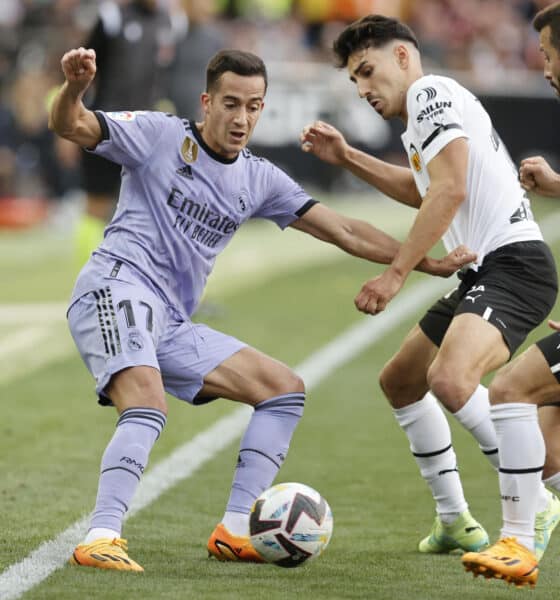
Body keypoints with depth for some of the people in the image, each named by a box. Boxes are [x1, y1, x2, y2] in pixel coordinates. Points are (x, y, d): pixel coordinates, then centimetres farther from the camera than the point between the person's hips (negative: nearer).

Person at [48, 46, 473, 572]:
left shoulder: (259, 180, 15)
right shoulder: (160, 135, -1)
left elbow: (345, 232, 17)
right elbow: (71, 127, -12)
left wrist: (426, 262, 12)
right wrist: (74, 88, -36)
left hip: (170, 325, 8)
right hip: (116, 289, -8)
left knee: (285, 389, 6)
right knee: (148, 405, -34)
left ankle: (234, 532, 4)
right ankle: (100, 540, -39)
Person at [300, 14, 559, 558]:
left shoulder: (430, 91, -7)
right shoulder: (423, 117, 23)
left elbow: (450, 191, -19)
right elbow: (423, 192, 42)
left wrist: (395, 274, -19)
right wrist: (348, 158, 35)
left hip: (514, 262, -12)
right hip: (482, 273, 12)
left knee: (449, 378, -33)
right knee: (399, 381, 21)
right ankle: (455, 522, 24)